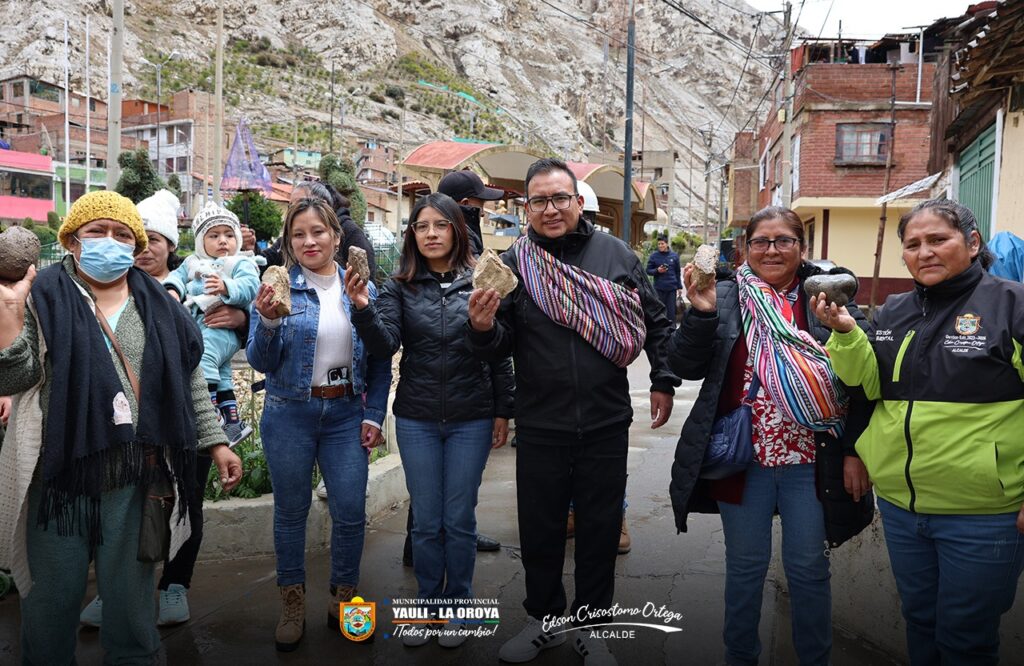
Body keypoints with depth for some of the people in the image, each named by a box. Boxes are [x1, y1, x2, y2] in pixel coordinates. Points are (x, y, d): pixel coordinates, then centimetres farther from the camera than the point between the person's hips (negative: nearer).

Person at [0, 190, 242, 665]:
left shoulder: (159, 306, 9)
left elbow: (191, 382, 12)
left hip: (135, 475, 2)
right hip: (58, 472, -1)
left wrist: (216, 442, 8)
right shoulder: (44, 298, 1)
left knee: (130, 594, 12)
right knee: (53, 594, 11)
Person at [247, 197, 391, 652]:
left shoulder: (362, 288, 2)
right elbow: (262, 362, -7)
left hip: (346, 413, 1)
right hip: (290, 414, -1)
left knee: (350, 511, 2)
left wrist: (374, 415, -1)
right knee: (291, 510, 10)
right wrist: (269, 321, -25)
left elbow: (380, 361, 6)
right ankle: (292, 605, 28)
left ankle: (344, 598, 24)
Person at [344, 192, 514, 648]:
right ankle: (427, 604, 30)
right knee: (425, 521, 11)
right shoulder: (400, 287, 0)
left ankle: (457, 607, 27)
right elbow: (384, 347, -12)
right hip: (416, 421, 1)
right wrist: (362, 308, -29)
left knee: (459, 520, 9)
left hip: (471, 420, -1)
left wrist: (503, 411, 1)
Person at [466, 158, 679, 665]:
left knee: (599, 529, 13)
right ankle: (542, 620, 36)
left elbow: (654, 321, 9)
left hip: (606, 424, 0)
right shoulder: (514, 263, -2)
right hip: (540, 427, 0)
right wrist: (483, 328, -23)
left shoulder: (615, 254, -1)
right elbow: (500, 347, -2)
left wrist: (662, 381, 8)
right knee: (539, 528, 13)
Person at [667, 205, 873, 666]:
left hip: (812, 462, 0)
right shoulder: (725, 298, 0)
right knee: (744, 566, 15)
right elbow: (687, 367, -4)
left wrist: (855, 451, -4)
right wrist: (701, 314, -19)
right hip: (742, 458, 1)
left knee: (808, 569, 13)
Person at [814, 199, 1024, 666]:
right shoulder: (894, 312, 7)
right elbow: (870, 384, 4)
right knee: (918, 618, 22)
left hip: (983, 514, -5)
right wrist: (846, 333, -12)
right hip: (899, 504, 5)